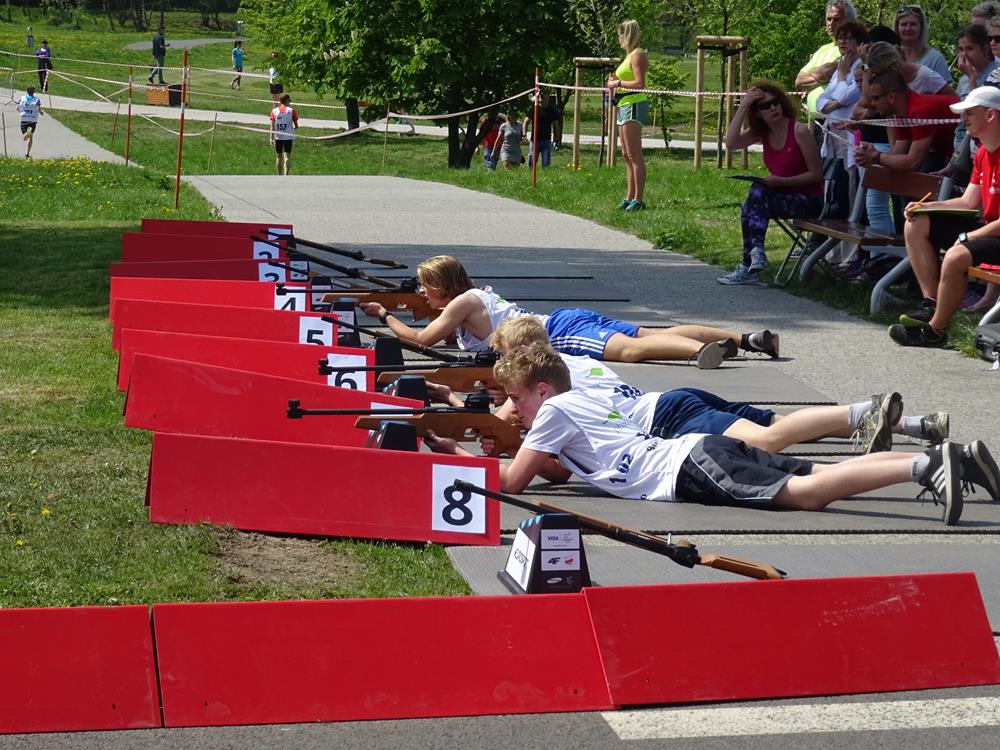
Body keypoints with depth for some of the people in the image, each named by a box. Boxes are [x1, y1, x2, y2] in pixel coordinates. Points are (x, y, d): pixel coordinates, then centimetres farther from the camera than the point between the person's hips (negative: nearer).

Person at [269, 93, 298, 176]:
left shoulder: (274, 111, 2)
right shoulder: (291, 111, -2)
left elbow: (272, 125, -2)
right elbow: (296, 125, 2)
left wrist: (271, 138, -3)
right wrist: (294, 128, 25)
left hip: (278, 137, 2)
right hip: (288, 137, -2)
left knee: (279, 157, 14)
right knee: (287, 156, -5)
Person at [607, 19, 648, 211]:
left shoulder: (637, 55, -10)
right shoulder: (629, 55, 20)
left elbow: (640, 84, -19)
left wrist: (618, 83, -12)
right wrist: (615, 82, 11)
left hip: (634, 105, -11)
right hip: (624, 106, 11)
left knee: (634, 155, -11)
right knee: (627, 156, 11)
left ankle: (638, 199, -13)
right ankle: (630, 197, 14)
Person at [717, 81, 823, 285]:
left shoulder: (799, 131, -14)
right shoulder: (761, 133, 5)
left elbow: (816, 174, -12)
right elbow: (731, 144, -13)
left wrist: (782, 181, -22)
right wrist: (742, 107, -14)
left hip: (809, 199, -6)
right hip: (781, 195, 6)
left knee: (758, 191, -27)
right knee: (748, 208, -21)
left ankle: (749, 264, -29)